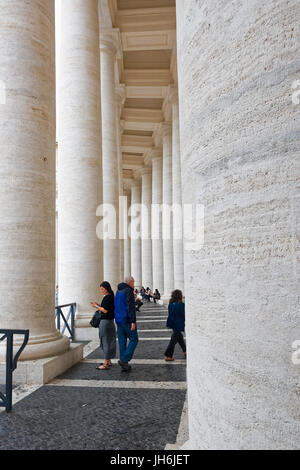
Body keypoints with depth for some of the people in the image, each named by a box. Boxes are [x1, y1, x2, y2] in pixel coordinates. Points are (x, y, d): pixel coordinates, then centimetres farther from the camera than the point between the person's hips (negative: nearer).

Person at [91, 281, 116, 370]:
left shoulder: (107, 297, -17)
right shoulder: (110, 297, 12)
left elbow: (105, 310, -22)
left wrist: (96, 306, -10)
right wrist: (98, 305, 9)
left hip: (106, 321, -10)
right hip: (109, 321, 10)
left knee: (106, 341, -5)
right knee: (107, 341, 17)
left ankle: (106, 364, 1)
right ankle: (108, 361, 26)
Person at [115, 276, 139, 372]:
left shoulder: (118, 291, 13)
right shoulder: (129, 291, -12)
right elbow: (131, 307, -20)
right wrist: (133, 321, -21)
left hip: (118, 320, 8)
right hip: (127, 320, -8)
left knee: (122, 342, 9)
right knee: (134, 340, 2)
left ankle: (124, 365, 11)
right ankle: (124, 360, -8)